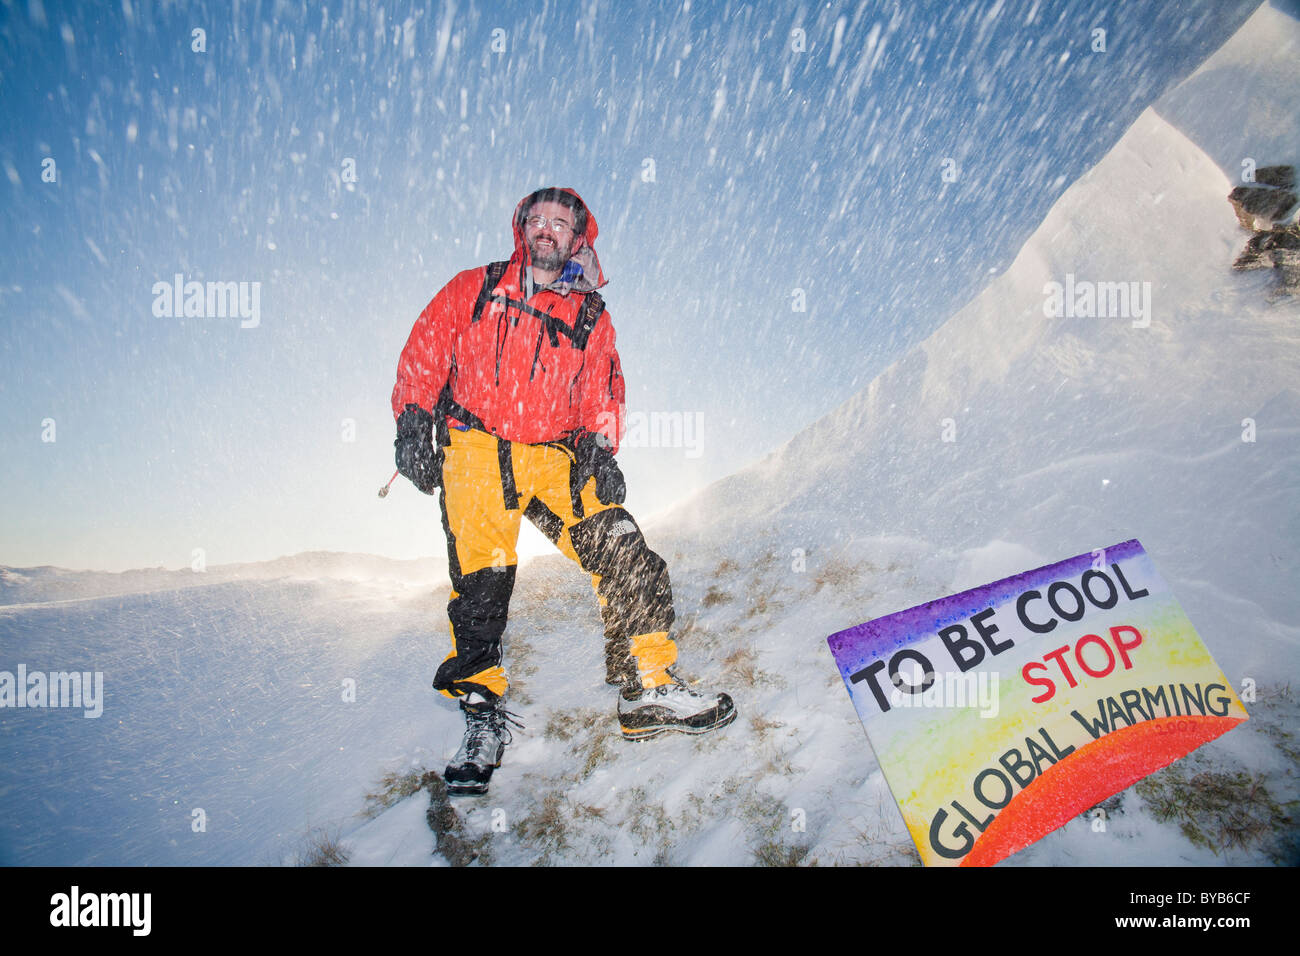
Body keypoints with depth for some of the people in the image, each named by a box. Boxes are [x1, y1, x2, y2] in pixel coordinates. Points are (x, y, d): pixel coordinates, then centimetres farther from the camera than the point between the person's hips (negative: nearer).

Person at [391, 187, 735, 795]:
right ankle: (484, 716, 0)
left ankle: (648, 691, -6)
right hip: (475, 450, -1)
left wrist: (600, 447, -4)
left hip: (554, 457, 2)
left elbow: (601, 391, 14)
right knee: (480, 581, -14)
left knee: (625, 557, -14)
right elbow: (424, 351, 12)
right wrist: (413, 423, -1)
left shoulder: (590, 316, 18)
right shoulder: (475, 288, 15)